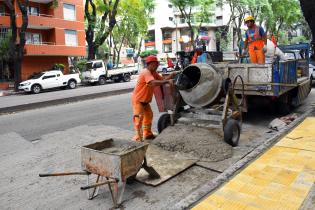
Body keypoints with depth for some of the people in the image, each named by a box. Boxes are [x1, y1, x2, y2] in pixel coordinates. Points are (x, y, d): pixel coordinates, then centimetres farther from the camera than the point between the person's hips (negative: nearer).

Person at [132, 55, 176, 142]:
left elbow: (162, 79, 2)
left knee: (149, 116, 17)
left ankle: (147, 134, 28)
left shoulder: (154, 73, 6)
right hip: (138, 99, -10)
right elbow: (154, 83, -40)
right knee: (139, 117, -12)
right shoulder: (145, 72, -25)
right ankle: (138, 137, -7)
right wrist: (167, 81, -40)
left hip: (145, 100, 10)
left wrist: (171, 75, -13)